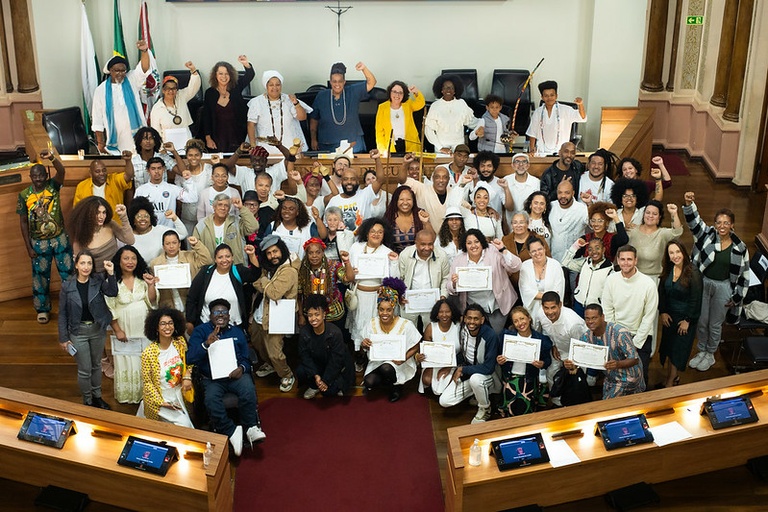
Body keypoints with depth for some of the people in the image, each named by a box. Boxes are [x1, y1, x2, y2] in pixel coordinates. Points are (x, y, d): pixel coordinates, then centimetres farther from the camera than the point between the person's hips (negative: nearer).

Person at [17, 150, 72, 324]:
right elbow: (23, 222, -2)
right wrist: (28, 247, -4)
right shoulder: (24, 195, -7)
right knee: (40, 276, 12)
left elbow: (62, 171, -30)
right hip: (39, 243, 0)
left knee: (68, 273, 8)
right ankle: (42, 309, 28)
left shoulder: (53, 186, -8)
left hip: (60, 239, 0)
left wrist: (52, 158, -50)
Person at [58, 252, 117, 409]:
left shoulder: (98, 280, -9)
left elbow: (112, 292, -26)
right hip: (78, 331, -2)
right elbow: (63, 314, -6)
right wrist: (63, 338, -4)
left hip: (98, 329, 2)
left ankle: (97, 396, 41)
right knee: (85, 370, 6)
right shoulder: (67, 286, -13)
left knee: (96, 365, 21)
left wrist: (111, 273, -38)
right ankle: (87, 401, 28)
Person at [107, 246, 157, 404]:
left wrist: (151, 285, -16)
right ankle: (126, 395, 20)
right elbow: (109, 309, -8)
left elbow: (152, 302, -1)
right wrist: (117, 330, -11)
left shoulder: (143, 278, 2)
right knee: (126, 361, 6)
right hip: (125, 329, -3)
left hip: (144, 328, 3)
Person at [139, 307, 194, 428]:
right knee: (184, 427, -8)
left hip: (178, 396, 5)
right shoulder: (148, 353, -20)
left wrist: (187, 376, -12)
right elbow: (147, 382, -13)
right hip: (159, 400, -5)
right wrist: (161, 402, -16)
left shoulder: (180, 342, -7)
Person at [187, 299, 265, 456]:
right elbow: (190, 358, -6)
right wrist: (206, 344, -24)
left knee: (248, 390, -32)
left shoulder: (237, 332, 17)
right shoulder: (200, 331, 7)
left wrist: (241, 368, -9)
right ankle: (232, 431, -19)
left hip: (235, 374, 1)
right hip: (212, 378, -1)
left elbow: (246, 358, 15)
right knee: (211, 400, -33)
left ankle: (251, 427, -17)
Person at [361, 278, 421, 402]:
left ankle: (396, 386, -1)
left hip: (399, 364, -3)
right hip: (377, 361, 3)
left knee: (386, 368, -36)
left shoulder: (406, 325, -13)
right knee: (369, 381, -26)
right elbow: (366, 348, 7)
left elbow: (415, 348, -5)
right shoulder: (371, 323, -4)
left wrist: (404, 358, -22)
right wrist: (364, 344, -17)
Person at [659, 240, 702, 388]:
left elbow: (695, 299, -17)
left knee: (678, 349, 6)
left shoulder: (693, 273, -22)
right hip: (669, 315, 5)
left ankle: (671, 380, 21)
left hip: (684, 317, -5)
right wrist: (662, 312, -1)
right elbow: (662, 291, 5)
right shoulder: (668, 270, -5)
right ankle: (673, 376, 33)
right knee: (668, 346, 15)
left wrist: (687, 320, -14)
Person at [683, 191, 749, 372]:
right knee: (701, 322, 15)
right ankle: (701, 351, 37)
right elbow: (694, 220, -23)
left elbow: (744, 275, -2)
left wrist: (736, 297, -2)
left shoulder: (739, 248, -9)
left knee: (715, 325, 14)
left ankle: (710, 355, 35)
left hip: (723, 288, -1)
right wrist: (689, 204, -43)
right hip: (703, 284, 1)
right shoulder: (708, 235, -8)